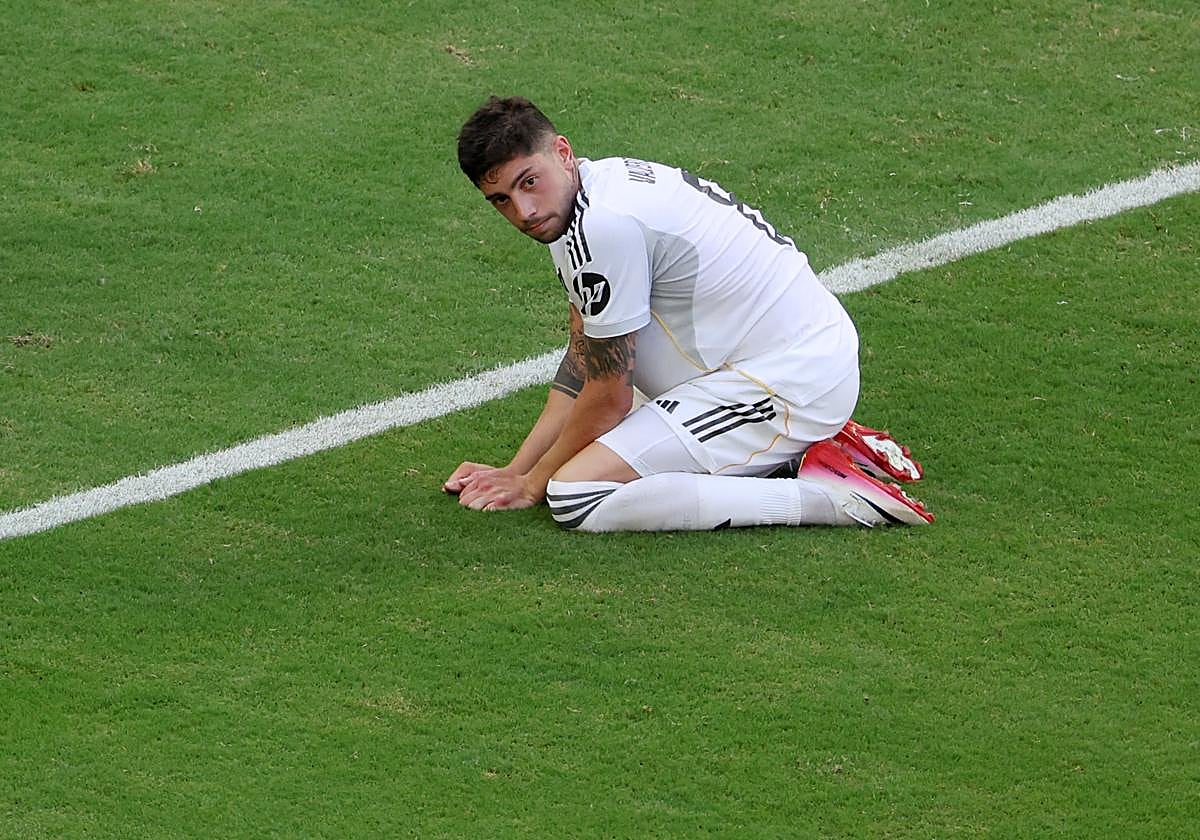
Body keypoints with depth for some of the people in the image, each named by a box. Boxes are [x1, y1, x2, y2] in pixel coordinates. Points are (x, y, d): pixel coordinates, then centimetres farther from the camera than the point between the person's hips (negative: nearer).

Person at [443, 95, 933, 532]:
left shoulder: (603, 225, -21)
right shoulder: (600, 185, 10)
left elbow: (609, 396, -12)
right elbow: (582, 365, 16)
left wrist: (533, 483, 2)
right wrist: (514, 469, 11)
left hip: (786, 386, -10)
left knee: (574, 496, -17)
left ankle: (820, 497, -15)